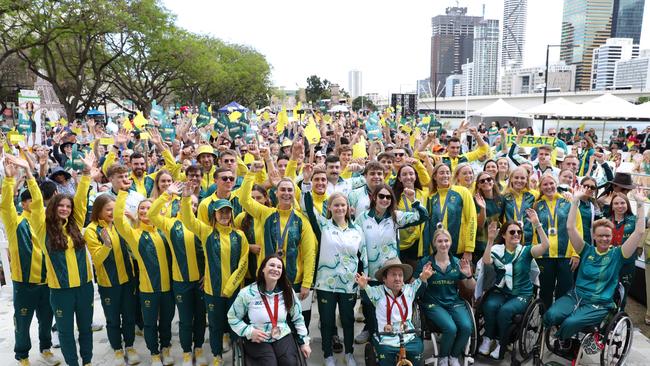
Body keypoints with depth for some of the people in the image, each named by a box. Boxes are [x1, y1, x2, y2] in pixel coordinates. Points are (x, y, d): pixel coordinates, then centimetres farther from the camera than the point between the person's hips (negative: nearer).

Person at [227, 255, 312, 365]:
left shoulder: (288, 292, 2)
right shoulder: (247, 293, -8)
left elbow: (298, 318, 11)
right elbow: (232, 317, 2)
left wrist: (304, 342, 7)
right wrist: (249, 332, -11)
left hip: (283, 336, 2)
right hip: (257, 341, -2)